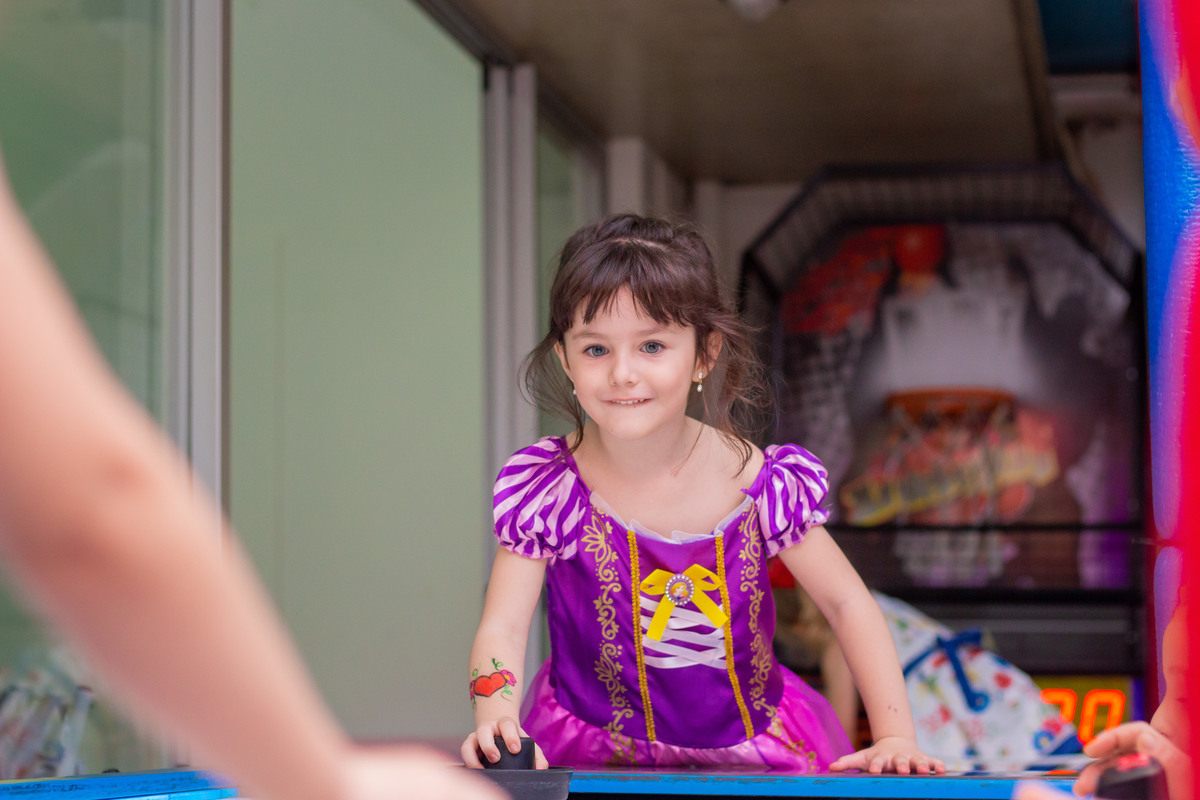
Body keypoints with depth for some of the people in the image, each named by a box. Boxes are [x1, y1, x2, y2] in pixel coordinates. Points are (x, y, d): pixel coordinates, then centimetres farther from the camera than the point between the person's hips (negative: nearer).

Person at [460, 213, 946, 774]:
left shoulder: (755, 481, -10)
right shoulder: (545, 489, -12)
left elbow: (847, 603, -1)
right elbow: (502, 628, -15)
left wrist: (895, 736, -10)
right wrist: (496, 721, -36)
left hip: (752, 751, 0)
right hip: (598, 756, 0)